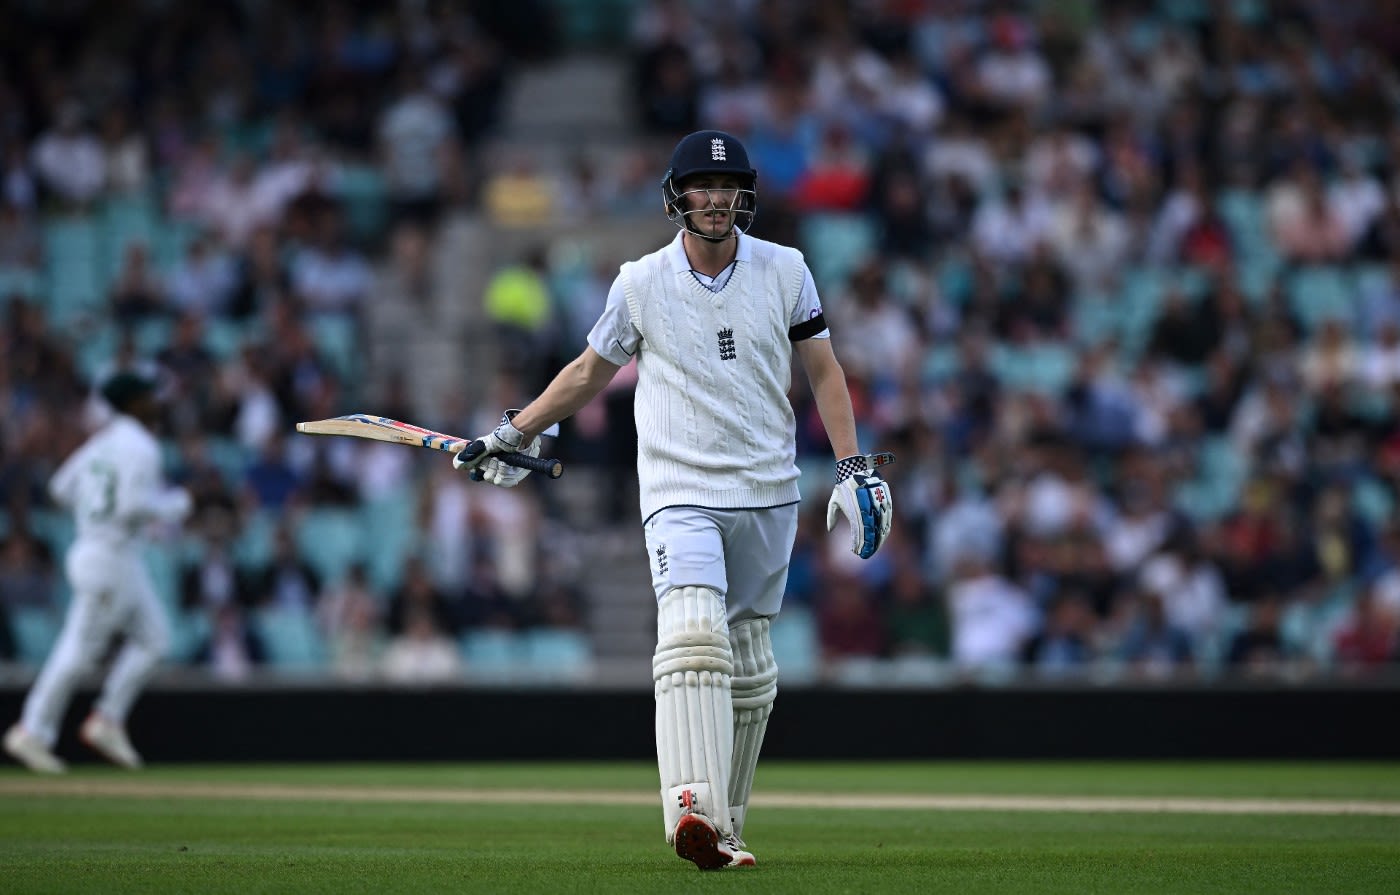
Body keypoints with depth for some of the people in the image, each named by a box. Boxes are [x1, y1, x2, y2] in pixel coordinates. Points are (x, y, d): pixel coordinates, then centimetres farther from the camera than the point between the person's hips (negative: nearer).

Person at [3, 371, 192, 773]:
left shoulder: (102, 439, 12)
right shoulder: (140, 447, -16)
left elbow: (61, 487, 14)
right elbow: (134, 506, -25)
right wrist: (176, 505, -9)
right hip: (111, 555, -10)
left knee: (153, 637, 11)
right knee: (81, 648, -3)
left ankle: (107, 721, 10)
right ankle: (33, 732, 3)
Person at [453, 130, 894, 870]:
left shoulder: (784, 271, 3)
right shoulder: (641, 283, 0)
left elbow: (823, 370, 9)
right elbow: (590, 371, 15)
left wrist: (854, 467, 0)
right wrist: (510, 435, 15)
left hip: (767, 496, 3)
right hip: (680, 494, -3)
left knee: (750, 671, 6)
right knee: (693, 638, -24)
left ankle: (724, 827, 15)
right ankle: (693, 810, -37)